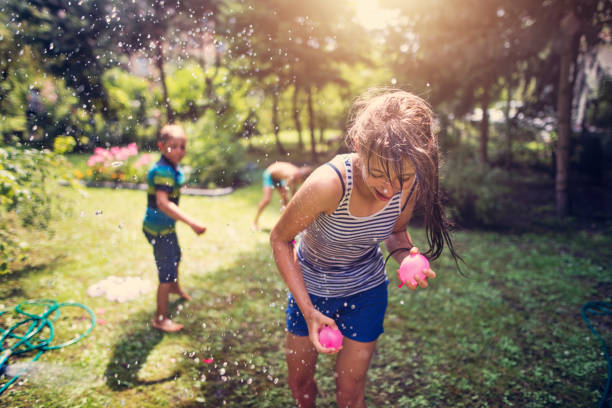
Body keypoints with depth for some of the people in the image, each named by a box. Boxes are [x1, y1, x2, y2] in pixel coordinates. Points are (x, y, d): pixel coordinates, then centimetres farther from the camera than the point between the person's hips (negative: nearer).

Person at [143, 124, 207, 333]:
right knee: (167, 272, -4)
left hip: (166, 225, 10)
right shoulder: (162, 171, -28)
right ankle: (160, 319, 10)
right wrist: (192, 222, -47)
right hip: (159, 229, -10)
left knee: (175, 256, 31)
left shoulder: (173, 168, 3)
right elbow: (163, 203, -41)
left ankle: (175, 287, 60)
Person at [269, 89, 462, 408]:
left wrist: (407, 256, -25)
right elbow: (280, 239, -22)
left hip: (365, 292, 2)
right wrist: (308, 311, -24)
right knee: (299, 382, 20)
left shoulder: (411, 186, -24)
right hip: (310, 286, -1)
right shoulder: (328, 184, -37)